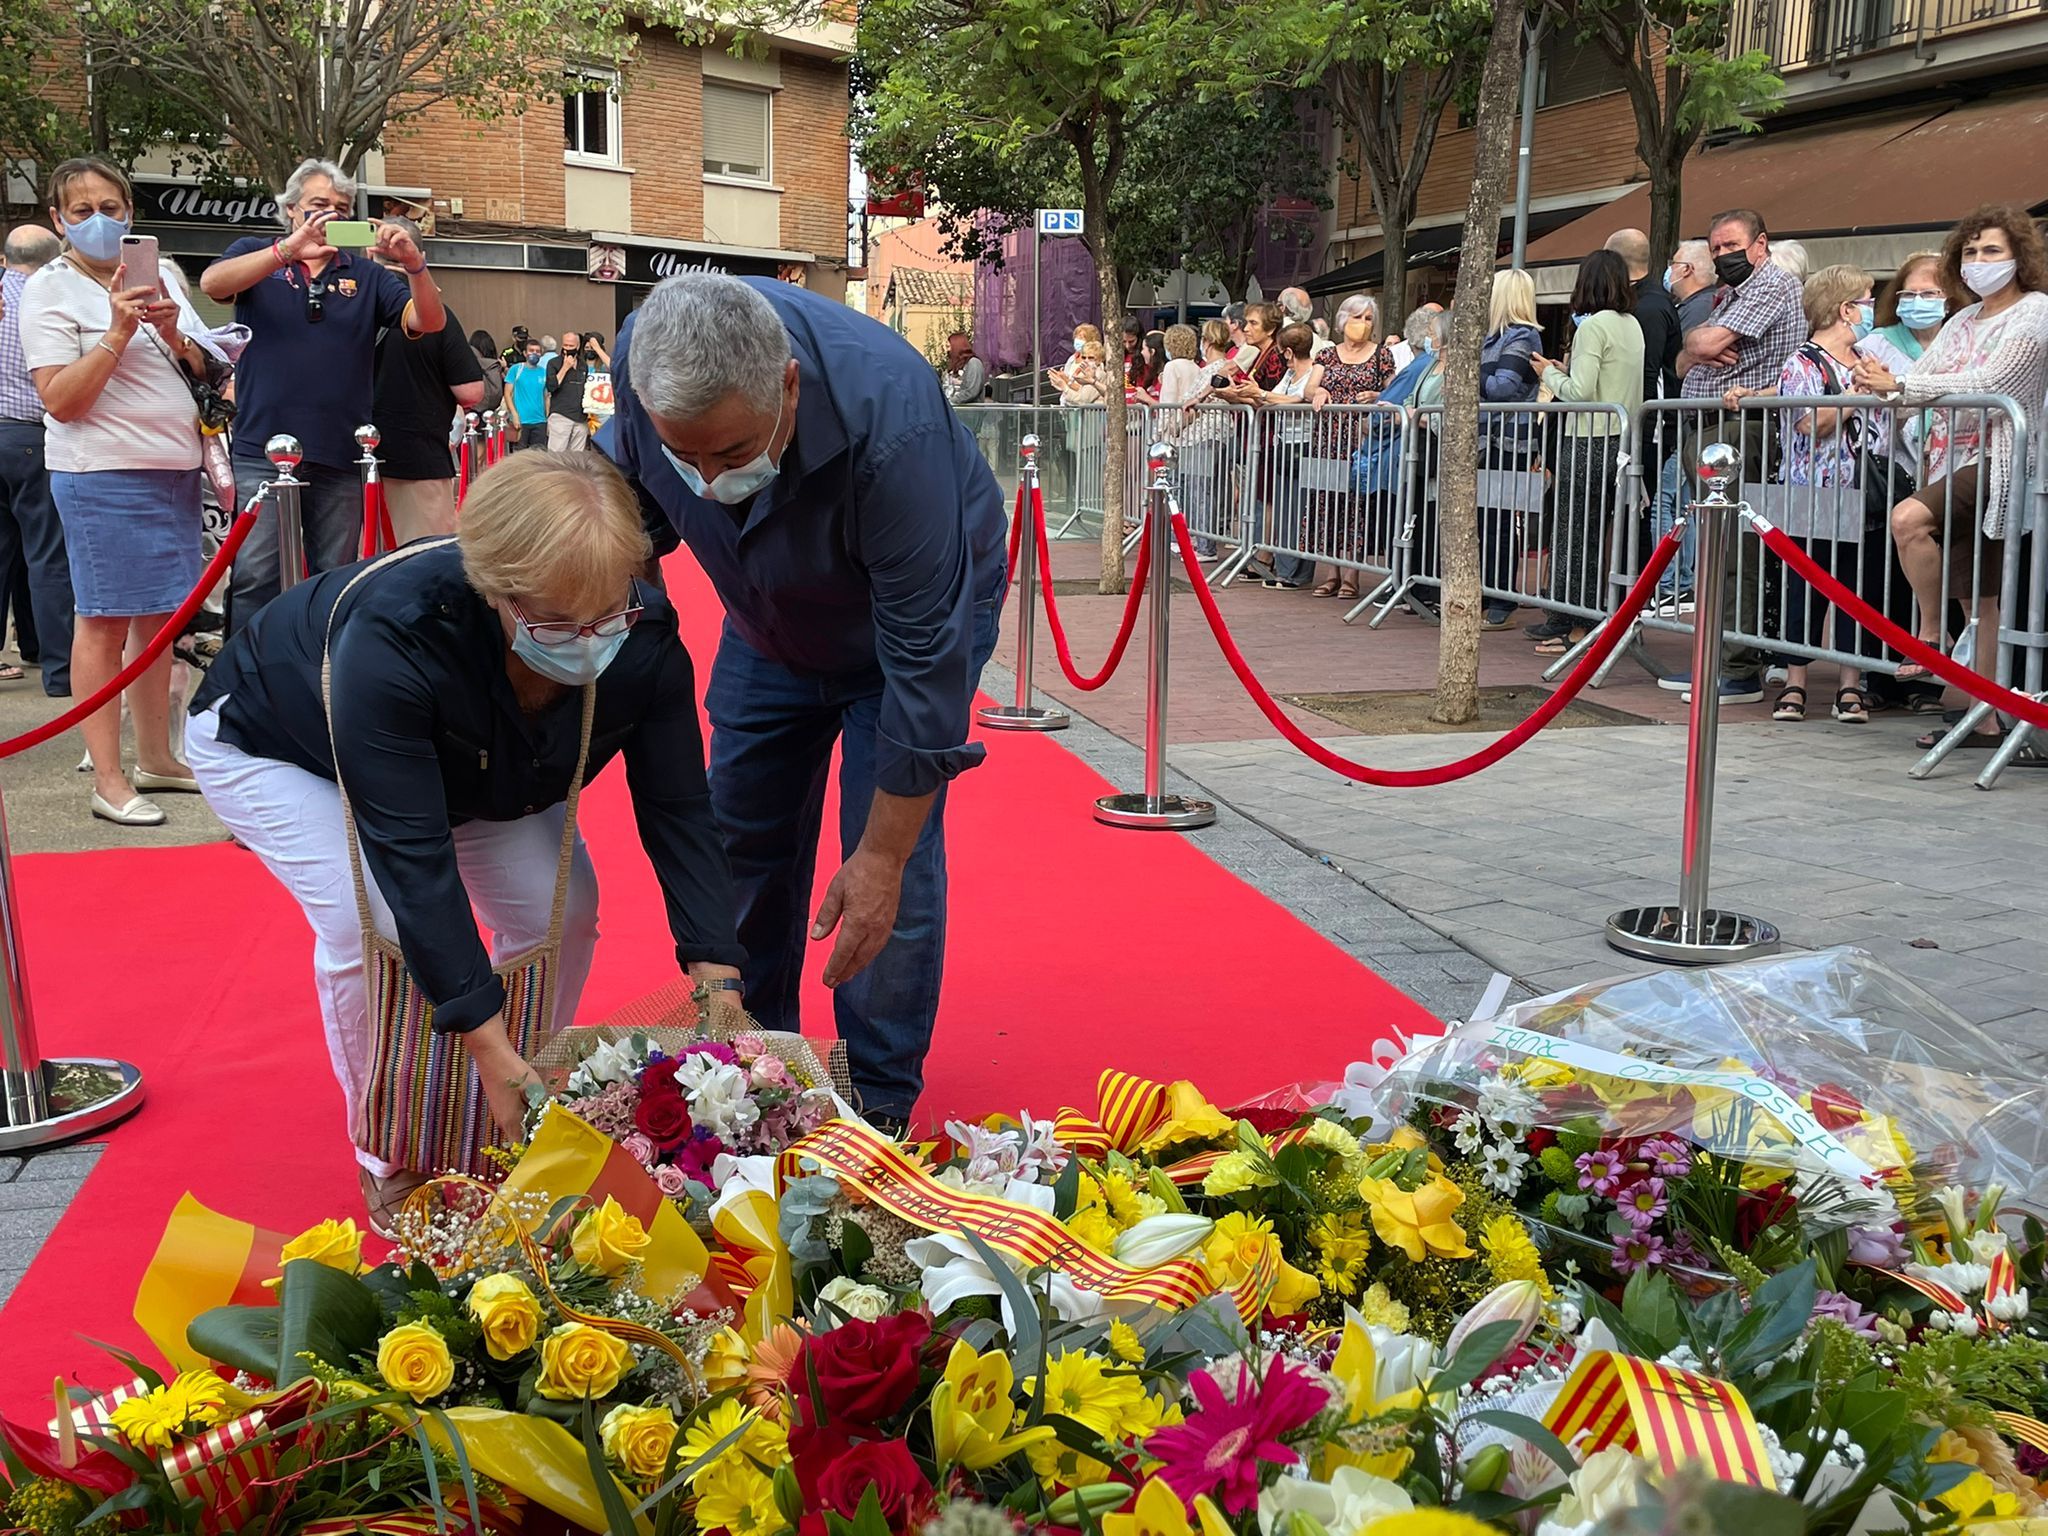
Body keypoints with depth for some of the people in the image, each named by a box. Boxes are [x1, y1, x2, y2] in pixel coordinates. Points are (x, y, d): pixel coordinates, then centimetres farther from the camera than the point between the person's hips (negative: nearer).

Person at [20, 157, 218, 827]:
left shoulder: (160, 272, 12)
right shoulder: (49, 289, -4)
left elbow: (202, 370, 16)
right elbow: (60, 399, -12)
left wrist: (173, 335, -4)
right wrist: (119, 333, -19)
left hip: (174, 466, 6)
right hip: (103, 475, -6)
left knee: (160, 615, 11)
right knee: (104, 621, -4)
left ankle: (155, 757, 21)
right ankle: (108, 779, 0)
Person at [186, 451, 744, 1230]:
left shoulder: (644, 640, -30)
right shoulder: (394, 636, -45)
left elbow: (678, 812, -23)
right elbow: (411, 855, -44)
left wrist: (720, 991, -32)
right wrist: (491, 1050, -44)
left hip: (469, 766, 5)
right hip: (273, 745, -5)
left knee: (560, 905, -13)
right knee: (374, 921, -26)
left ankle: (523, 1129, 10)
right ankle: (394, 1164, -2)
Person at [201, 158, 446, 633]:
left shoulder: (366, 276, 12)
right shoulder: (255, 255, 10)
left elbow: (429, 322, 0)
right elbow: (213, 283, -12)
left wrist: (414, 266, -20)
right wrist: (288, 250, -25)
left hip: (340, 456, 2)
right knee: (255, 577, -7)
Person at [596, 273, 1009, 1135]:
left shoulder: (889, 427, -44)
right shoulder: (643, 359, -28)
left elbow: (924, 657, -37)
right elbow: (624, 477, 0)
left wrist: (882, 856, -33)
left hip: (922, 603, -5)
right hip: (770, 625, 5)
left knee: (894, 861, -11)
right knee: (743, 839, 9)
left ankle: (879, 1106, 6)